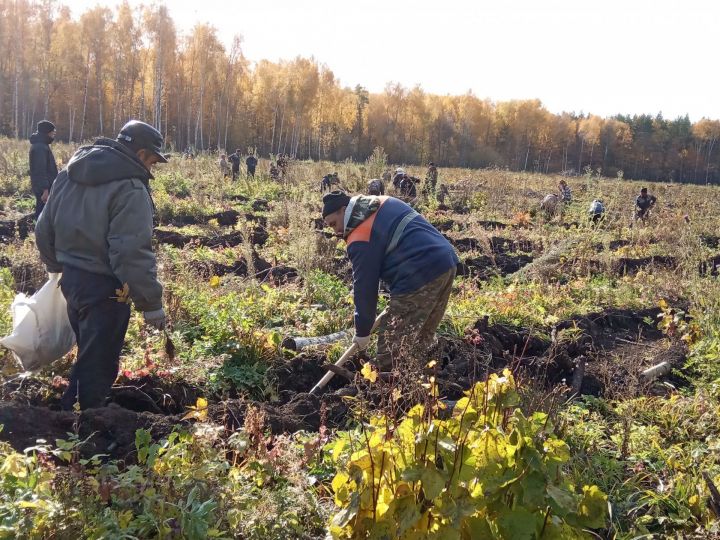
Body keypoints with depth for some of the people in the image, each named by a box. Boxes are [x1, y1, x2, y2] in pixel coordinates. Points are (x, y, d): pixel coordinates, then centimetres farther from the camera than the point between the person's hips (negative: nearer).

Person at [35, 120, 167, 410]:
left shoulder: (69, 175, 8)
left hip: (71, 279, 9)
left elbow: (44, 229, 16)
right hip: (104, 288, -8)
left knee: (87, 355, 25)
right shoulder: (129, 188, -20)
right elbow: (132, 254, -26)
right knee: (97, 364, 6)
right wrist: (151, 303, -18)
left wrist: (59, 267, 30)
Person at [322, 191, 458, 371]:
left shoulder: (360, 238, -8)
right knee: (423, 339, 21)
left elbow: (364, 286, -4)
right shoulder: (384, 203, 18)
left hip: (421, 276, -10)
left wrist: (362, 331, 7)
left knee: (391, 345, 0)